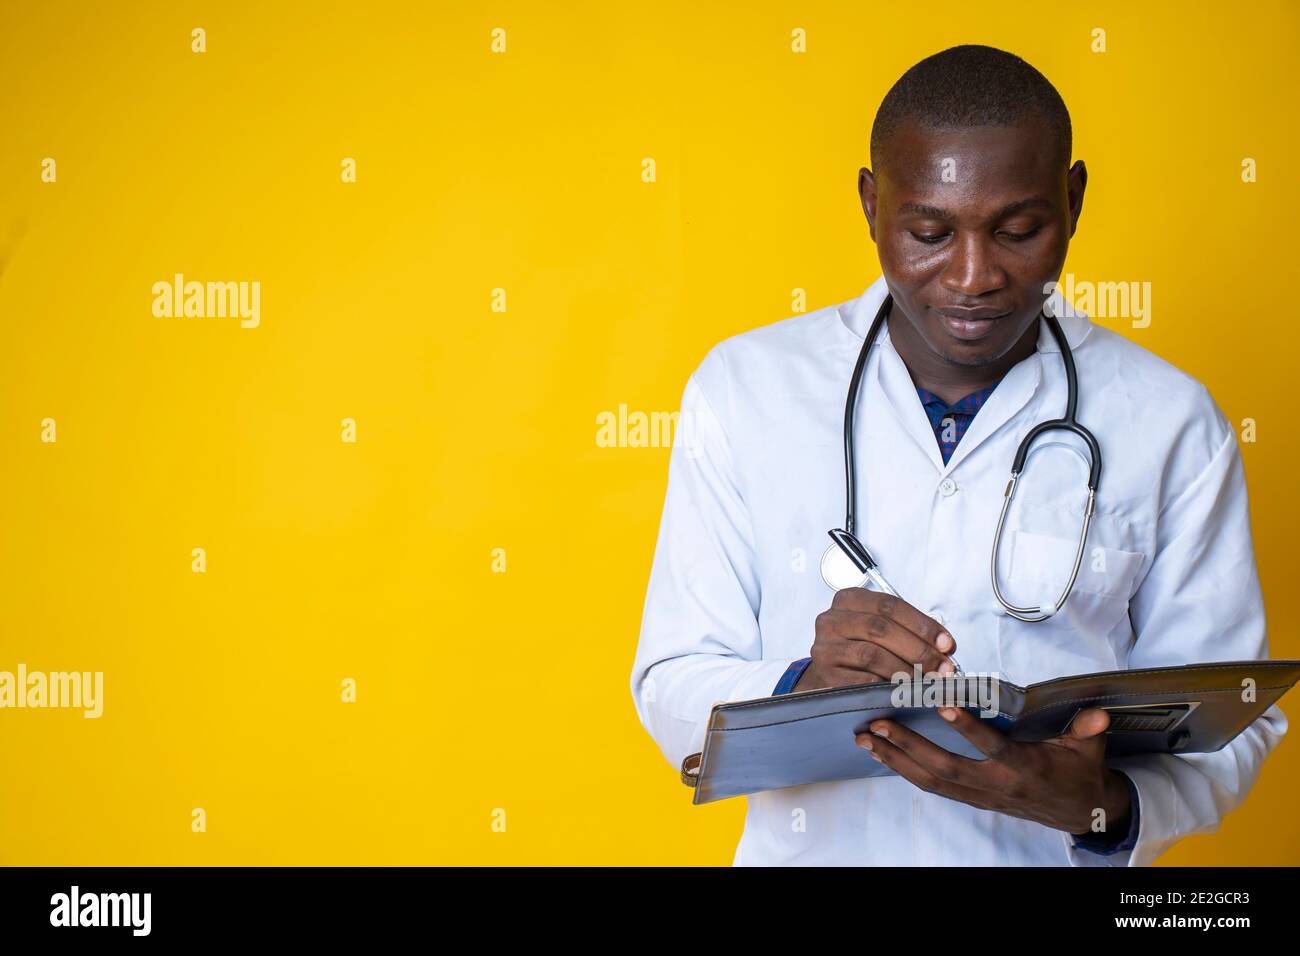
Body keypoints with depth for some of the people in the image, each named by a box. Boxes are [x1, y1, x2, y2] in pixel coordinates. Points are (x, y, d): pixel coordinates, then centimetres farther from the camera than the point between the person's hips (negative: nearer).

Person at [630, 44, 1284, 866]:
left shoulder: (1168, 422, 1)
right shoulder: (744, 388, 3)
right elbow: (672, 691, 1)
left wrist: (1102, 806, -15)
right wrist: (803, 689, -17)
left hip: (1057, 856, 0)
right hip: (810, 847, 0)